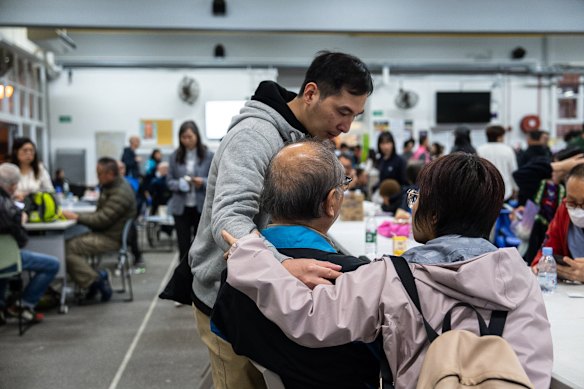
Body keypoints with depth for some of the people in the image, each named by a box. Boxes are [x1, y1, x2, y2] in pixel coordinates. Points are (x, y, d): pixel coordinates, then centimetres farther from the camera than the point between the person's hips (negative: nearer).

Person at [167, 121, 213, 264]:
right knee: (183, 245, 5)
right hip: (181, 207, 1)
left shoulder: (208, 156, -3)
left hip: (203, 207, -1)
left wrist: (203, 182, -20)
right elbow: (169, 181, 4)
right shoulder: (175, 156, 2)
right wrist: (179, 184, -17)